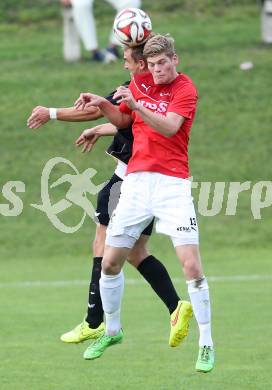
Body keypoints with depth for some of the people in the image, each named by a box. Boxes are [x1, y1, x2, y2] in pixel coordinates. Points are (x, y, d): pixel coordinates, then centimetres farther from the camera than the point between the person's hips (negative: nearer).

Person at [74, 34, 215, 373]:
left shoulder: (185, 89, -5)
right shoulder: (139, 82, 12)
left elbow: (170, 127, -20)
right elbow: (123, 120, 24)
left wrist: (137, 105, -33)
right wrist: (102, 104, 5)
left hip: (172, 182, -5)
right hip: (136, 179, 5)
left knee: (191, 265, -14)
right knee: (110, 262, 5)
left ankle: (206, 344, -5)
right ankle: (112, 331, 27)